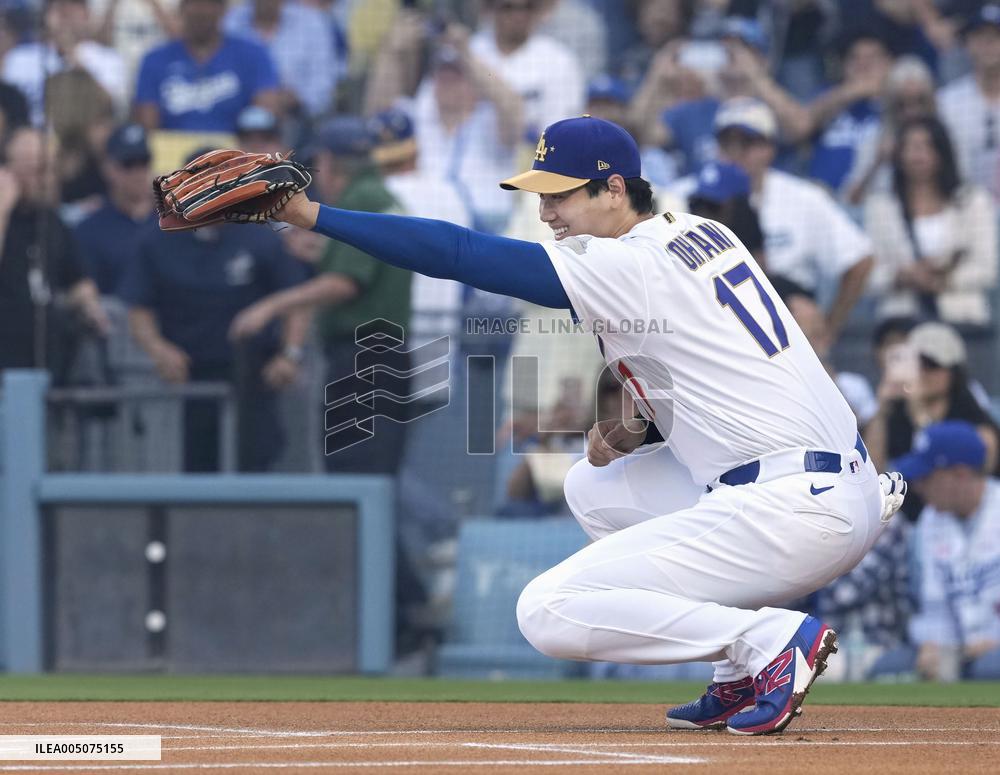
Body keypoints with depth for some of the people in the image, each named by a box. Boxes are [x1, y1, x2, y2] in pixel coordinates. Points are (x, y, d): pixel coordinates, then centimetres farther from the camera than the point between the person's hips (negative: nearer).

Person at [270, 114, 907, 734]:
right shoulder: (704, 235, 15)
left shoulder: (626, 267, -11)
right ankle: (742, 678, 15)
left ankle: (774, 641, -12)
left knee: (548, 613, -7)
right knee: (593, 486, 27)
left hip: (790, 511, -10)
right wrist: (639, 427, 11)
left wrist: (312, 214, -13)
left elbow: (461, 254, -13)